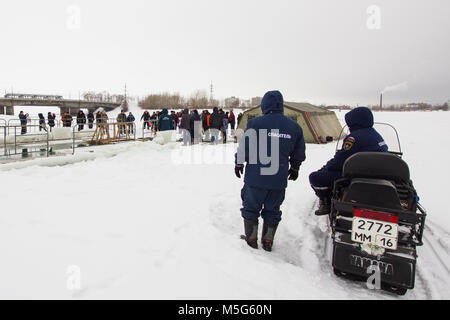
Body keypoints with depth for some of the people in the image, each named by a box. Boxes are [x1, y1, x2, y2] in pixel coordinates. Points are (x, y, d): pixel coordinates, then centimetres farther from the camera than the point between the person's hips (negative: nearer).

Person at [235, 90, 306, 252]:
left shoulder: (255, 123, -10)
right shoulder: (294, 126, 3)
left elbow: (244, 147, -6)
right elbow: (299, 153, 12)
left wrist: (239, 164, 10)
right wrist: (294, 169, 28)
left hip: (256, 178, -3)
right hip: (279, 179, 3)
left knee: (251, 208, 14)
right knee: (272, 210, 17)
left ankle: (251, 239, 22)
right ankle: (268, 241, 26)